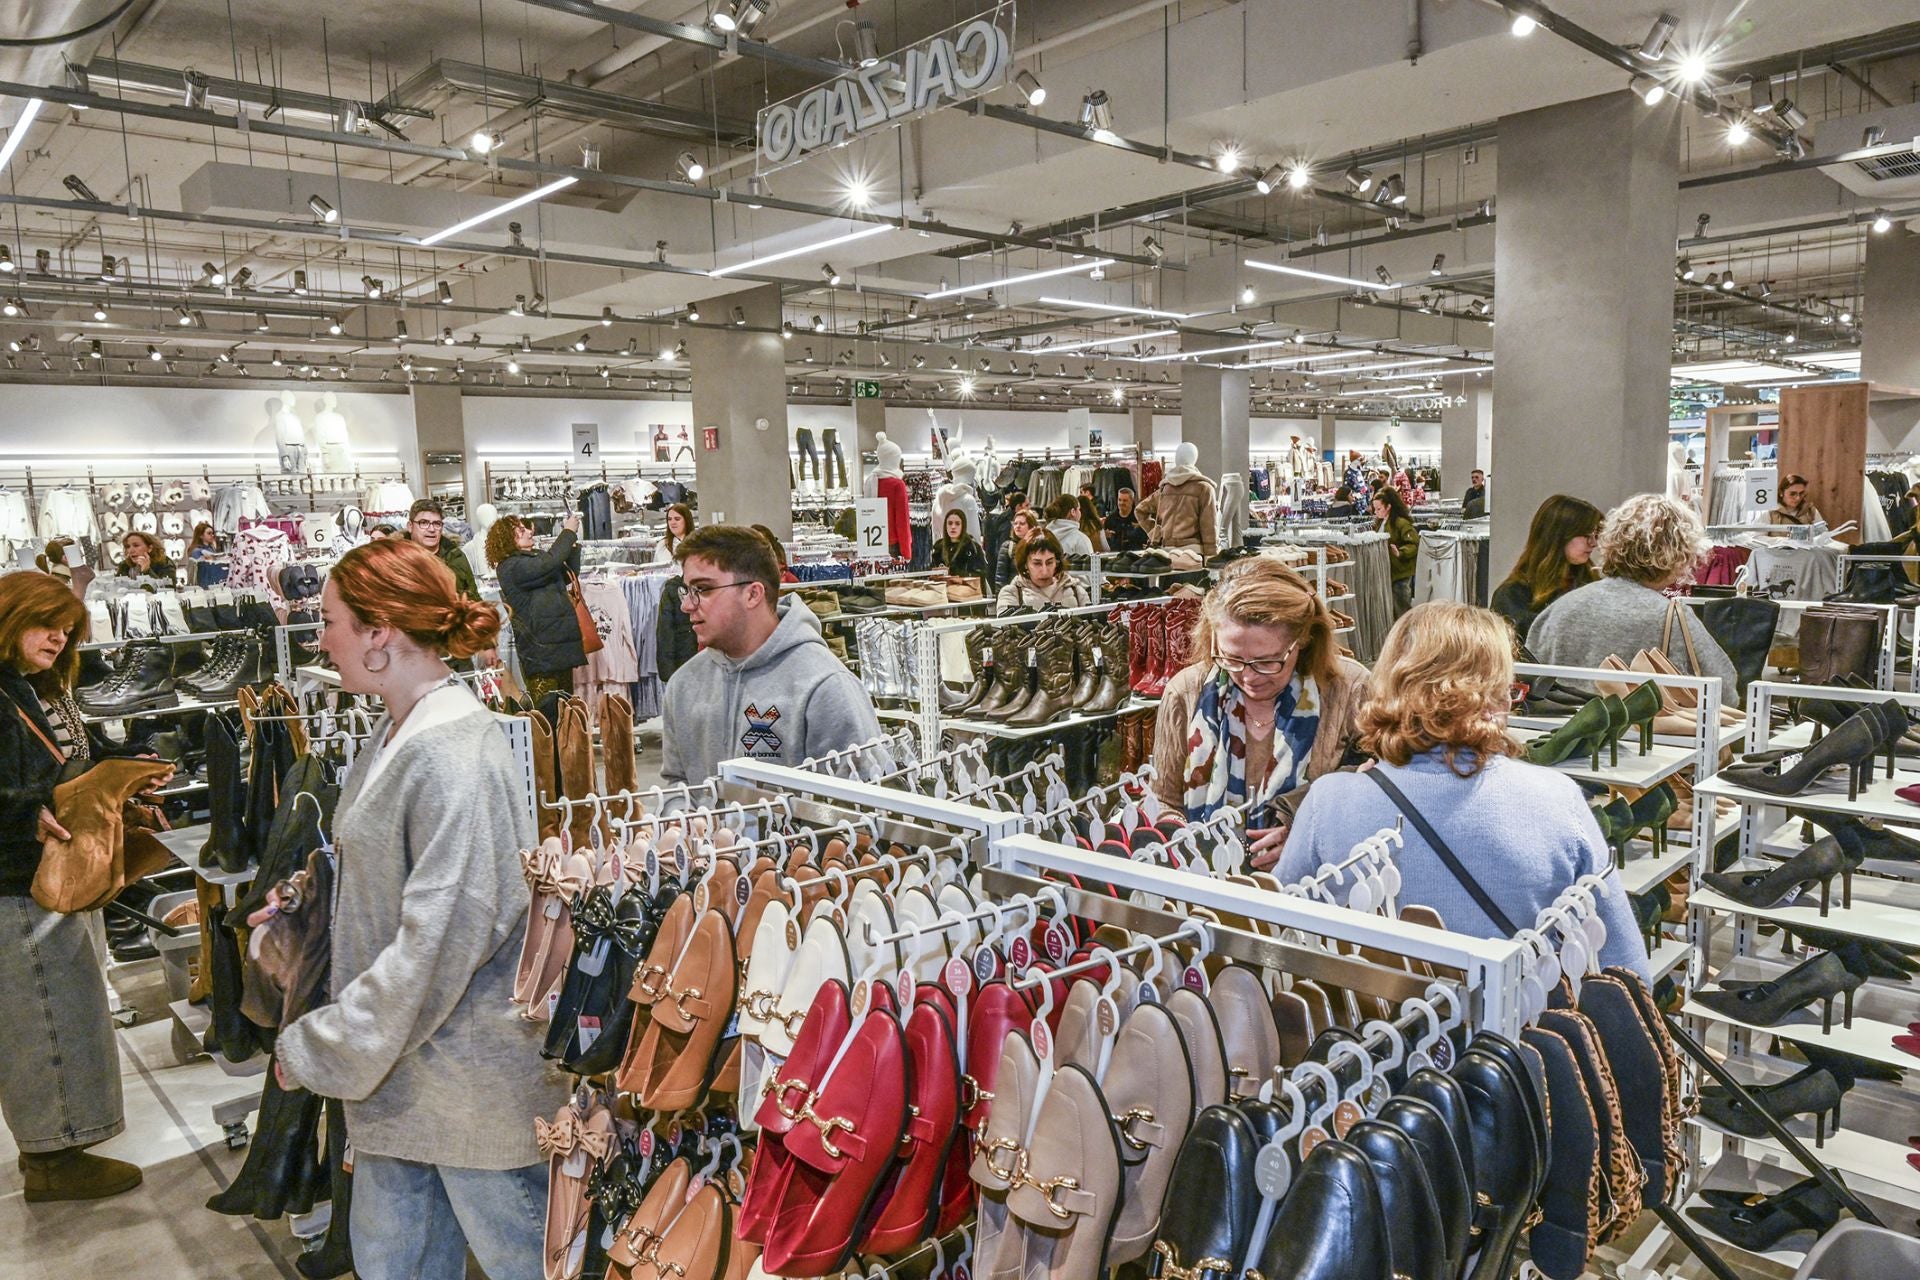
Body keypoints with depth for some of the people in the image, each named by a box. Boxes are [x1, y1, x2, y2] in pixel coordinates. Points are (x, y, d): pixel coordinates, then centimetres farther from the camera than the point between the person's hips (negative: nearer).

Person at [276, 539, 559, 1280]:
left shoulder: (451, 754, -25)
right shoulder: (396, 734, 5)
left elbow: (442, 937, -26)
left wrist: (317, 1049, -18)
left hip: (471, 1072, -9)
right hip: (395, 1058, 9)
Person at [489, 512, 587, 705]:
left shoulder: (535, 556, 17)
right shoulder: (511, 566, -11)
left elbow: (569, 575, 23)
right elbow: (549, 564, -26)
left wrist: (573, 544, 9)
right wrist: (568, 532, -15)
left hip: (561, 644, 9)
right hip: (541, 651, -9)